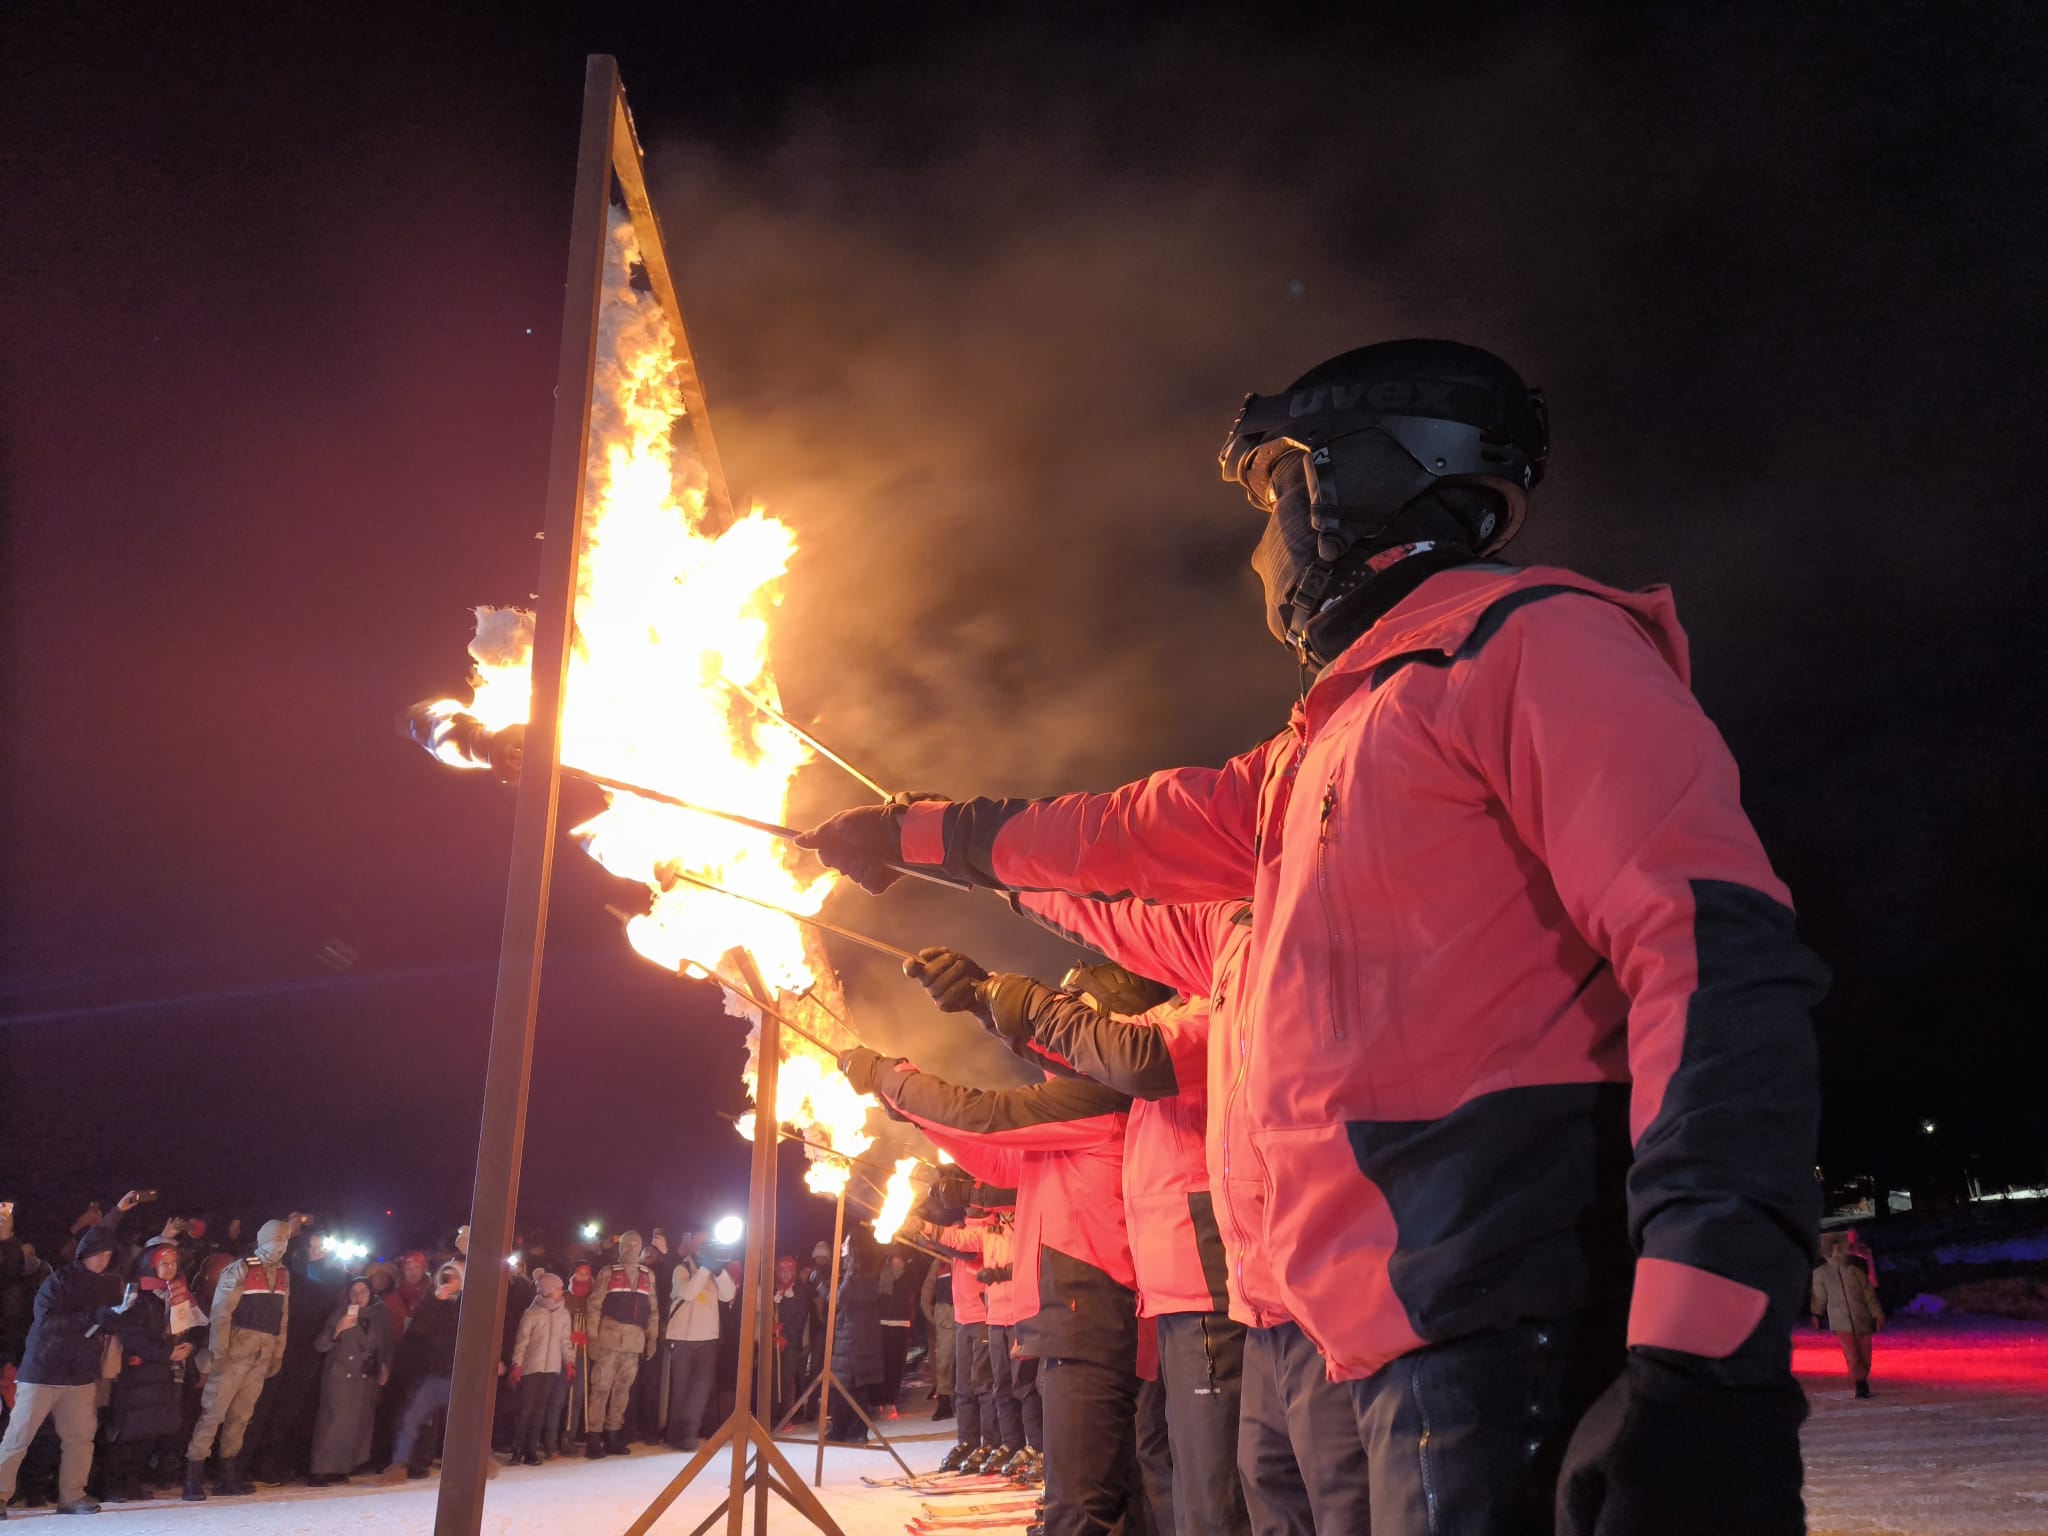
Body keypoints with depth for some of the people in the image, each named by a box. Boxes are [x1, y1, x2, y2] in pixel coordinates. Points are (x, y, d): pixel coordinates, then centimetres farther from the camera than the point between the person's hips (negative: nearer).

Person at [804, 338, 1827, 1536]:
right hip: (1427, 1339, 9)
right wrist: (907, 834, 44)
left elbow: (1717, 958, -19)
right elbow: (1134, 833, 34)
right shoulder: (1334, 741, 22)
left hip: (1516, 1335, -9)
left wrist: (1710, 1371, -28)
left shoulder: (1528, 640, -7)